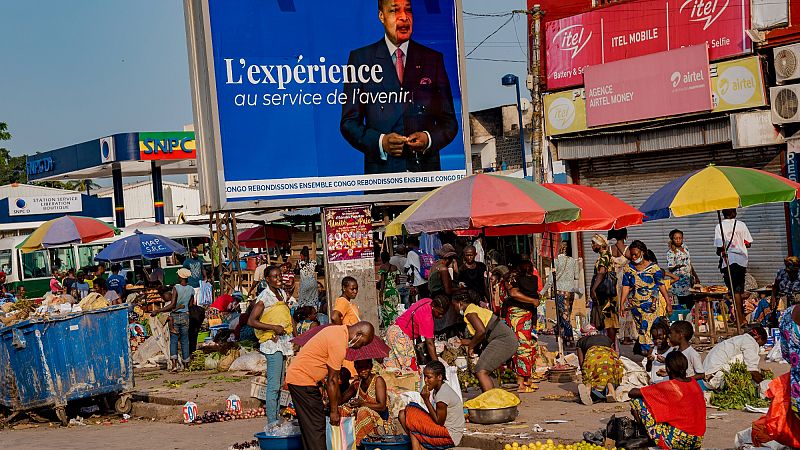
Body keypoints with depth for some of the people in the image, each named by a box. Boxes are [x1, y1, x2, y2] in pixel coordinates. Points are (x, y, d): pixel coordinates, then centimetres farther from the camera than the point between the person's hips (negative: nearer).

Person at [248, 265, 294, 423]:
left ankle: (276, 420, 16)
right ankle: (272, 422, -10)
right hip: (272, 344, -8)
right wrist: (273, 327, -20)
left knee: (279, 383, 11)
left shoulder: (282, 293, 12)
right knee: (273, 385, -11)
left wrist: (292, 337, 17)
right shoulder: (264, 297, -12)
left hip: (283, 342, 8)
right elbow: (251, 321, -17)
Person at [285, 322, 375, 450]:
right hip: (302, 381, -10)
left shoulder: (338, 330, 9)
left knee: (309, 427, 12)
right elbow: (332, 380, -16)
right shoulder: (339, 343, -22)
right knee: (316, 427, -9)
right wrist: (334, 410, -8)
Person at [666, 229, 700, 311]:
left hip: (689, 280, 7)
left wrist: (696, 276, 21)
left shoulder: (685, 249, 13)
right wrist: (677, 266, -32)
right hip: (679, 281, -7)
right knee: (683, 304, -10)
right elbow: (670, 268, -12)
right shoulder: (670, 252, -7)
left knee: (692, 304, 4)